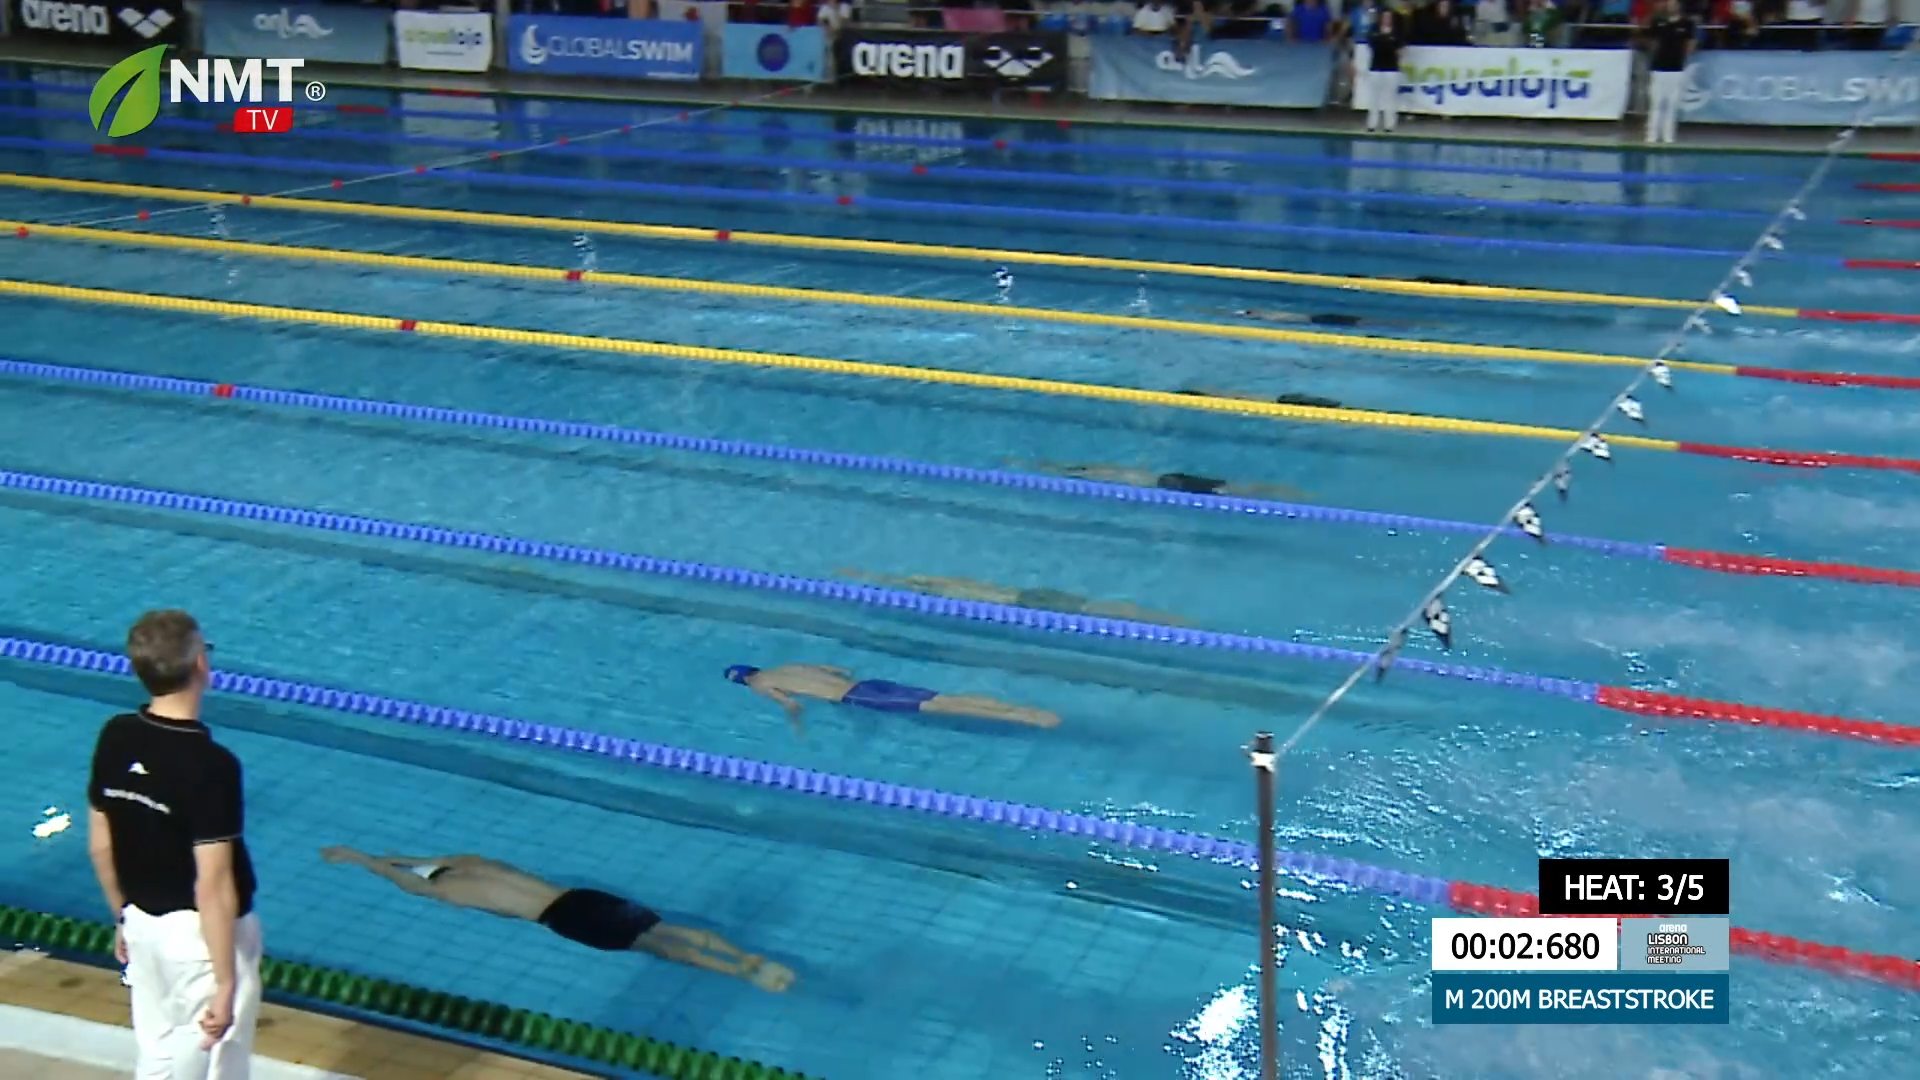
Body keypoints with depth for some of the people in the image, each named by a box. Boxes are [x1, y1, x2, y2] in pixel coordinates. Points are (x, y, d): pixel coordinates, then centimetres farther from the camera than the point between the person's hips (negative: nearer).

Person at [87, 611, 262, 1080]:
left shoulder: (114, 738, -5)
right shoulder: (209, 764, -26)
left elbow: (100, 847, 6)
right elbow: (214, 886, -25)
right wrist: (225, 984, -19)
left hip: (144, 925, 7)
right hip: (201, 933, -7)